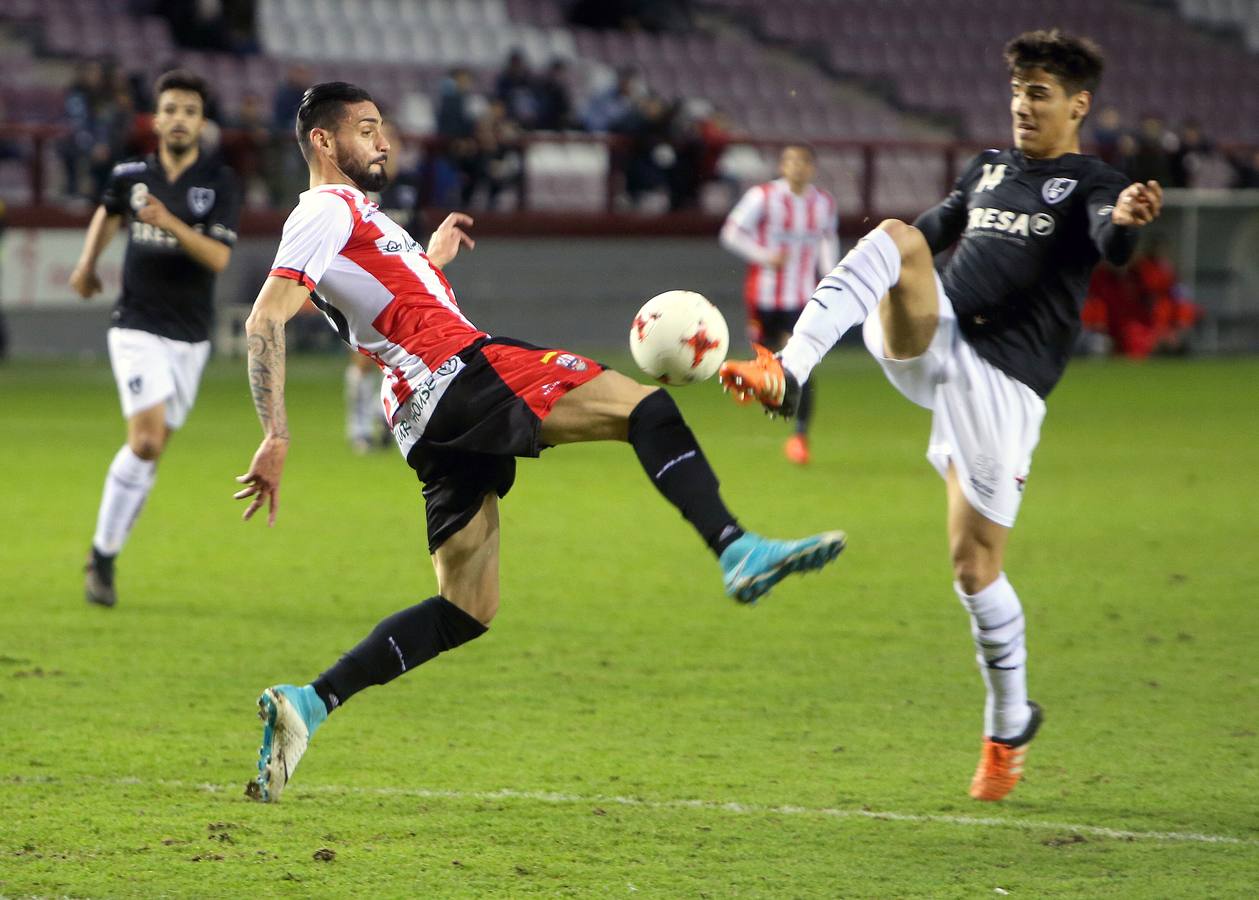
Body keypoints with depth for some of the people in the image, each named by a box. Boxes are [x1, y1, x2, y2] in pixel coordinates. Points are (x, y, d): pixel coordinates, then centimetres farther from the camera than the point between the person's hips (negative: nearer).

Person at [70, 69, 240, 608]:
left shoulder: (219, 183, -4)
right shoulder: (131, 175, 0)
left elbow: (218, 258, -16)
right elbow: (107, 212, 25)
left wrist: (170, 223, -28)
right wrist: (87, 262, 13)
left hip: (190, 336, 2)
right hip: (137, 327, -2)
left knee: (151, 449, 6)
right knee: (147, 441, -17)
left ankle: (107, 552, 22)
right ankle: (102, 554, -7)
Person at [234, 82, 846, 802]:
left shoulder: (355, 216, 29)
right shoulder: (328, 210, -2)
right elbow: (266, 321, -14)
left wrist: (430, 260, 42)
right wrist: (277, 437, -23)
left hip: (436, 423, 10)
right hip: (459, 373, -10)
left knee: (466, 612, 9)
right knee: (644, 405, -14)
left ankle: (307, 706, 3)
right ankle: (739, 553, -27)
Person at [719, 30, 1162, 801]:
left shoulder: (1091, 186, -3)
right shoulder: (990, 169, 18)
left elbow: (1109, 241, -27)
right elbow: (934, 232, 36)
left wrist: (1126, 220, -50)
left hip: (1001, 384, -5)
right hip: (930, 345, 5)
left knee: (975, 567, -4)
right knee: (895, 236, -24)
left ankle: (1009, 729, 18)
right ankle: (787, 375, -40)